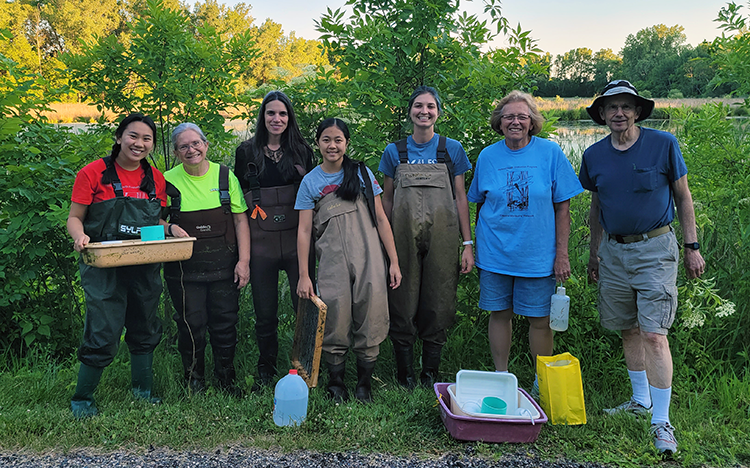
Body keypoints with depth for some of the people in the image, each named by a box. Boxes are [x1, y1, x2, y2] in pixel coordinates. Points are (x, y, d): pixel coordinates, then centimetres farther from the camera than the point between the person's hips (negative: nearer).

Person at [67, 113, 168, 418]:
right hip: (104, 269, -5)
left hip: (145, 269, 5)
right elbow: (75, 217, -2)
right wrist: (79, 236, -23)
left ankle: (142, 390, 34)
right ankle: (82, 398, 15)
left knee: (145, 331, 15)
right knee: (103, 335, -6)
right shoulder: (93, 173, -5)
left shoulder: (155, 178, 8)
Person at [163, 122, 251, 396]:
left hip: (224, 265, 1)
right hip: (184, 268, -1)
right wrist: (170, 228, -14)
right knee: (191, 325, 4)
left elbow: (240, 220, 3)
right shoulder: (168, 181, 1)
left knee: (225, 325, 7)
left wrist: (244, 260, -3)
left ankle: (227, 381, 26)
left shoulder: (225, 176, 3)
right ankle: (194, 382, 23)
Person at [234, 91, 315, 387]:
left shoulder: (301, 150, 8)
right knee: (265, 312, 7)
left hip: (297, 239, 0)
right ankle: (266, 370, 24)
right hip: (260, 241, 0)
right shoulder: (247, 152, 7)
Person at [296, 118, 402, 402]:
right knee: (335, 324, -1)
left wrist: (394, 261, 4)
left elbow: (380, 219, 9)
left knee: (369, 322, 0)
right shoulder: (310, 182, 9)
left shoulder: (362, 174, 10)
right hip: (332, 264, 0)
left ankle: (364, 383, 16)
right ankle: (335, 383, 18)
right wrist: (304, 275, 0)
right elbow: (305, 231, 6)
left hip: (369, 260, 1)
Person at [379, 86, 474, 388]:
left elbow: (460, 198, 6)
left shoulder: (451, 149, 6)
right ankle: (405, 375, 15)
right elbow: (386, 199, 11)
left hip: (441, 239, 0)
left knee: (437, 306, 4)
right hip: (404, 238, 0)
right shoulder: (394, 152, 8)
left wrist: (467, 244, 1)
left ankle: (431, 375, 17)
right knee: (403, 306, 2)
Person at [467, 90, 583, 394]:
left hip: (538, 254, -2)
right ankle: (501, 377, 25)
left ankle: (542, 383, 22)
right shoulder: (487, 156, 3)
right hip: (495, 253, 2)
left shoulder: (550, 153, -3)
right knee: (499, 314, 10)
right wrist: (476, 248, 10)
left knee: (540, 319, 4)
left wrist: (562, 253, -5)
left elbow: (562, 207, -2)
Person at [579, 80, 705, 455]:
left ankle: (661, 422, -2)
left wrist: (692, 246, -1)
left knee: (653, 334, -9)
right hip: (613, 251, 4)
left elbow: (683, 197, 2)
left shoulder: (663, 144, -5)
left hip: (655, 248, -4)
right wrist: (594, 253, 17)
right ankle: (641, 401, 30)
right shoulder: (594, 155, 4)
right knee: (628, 329, 13)